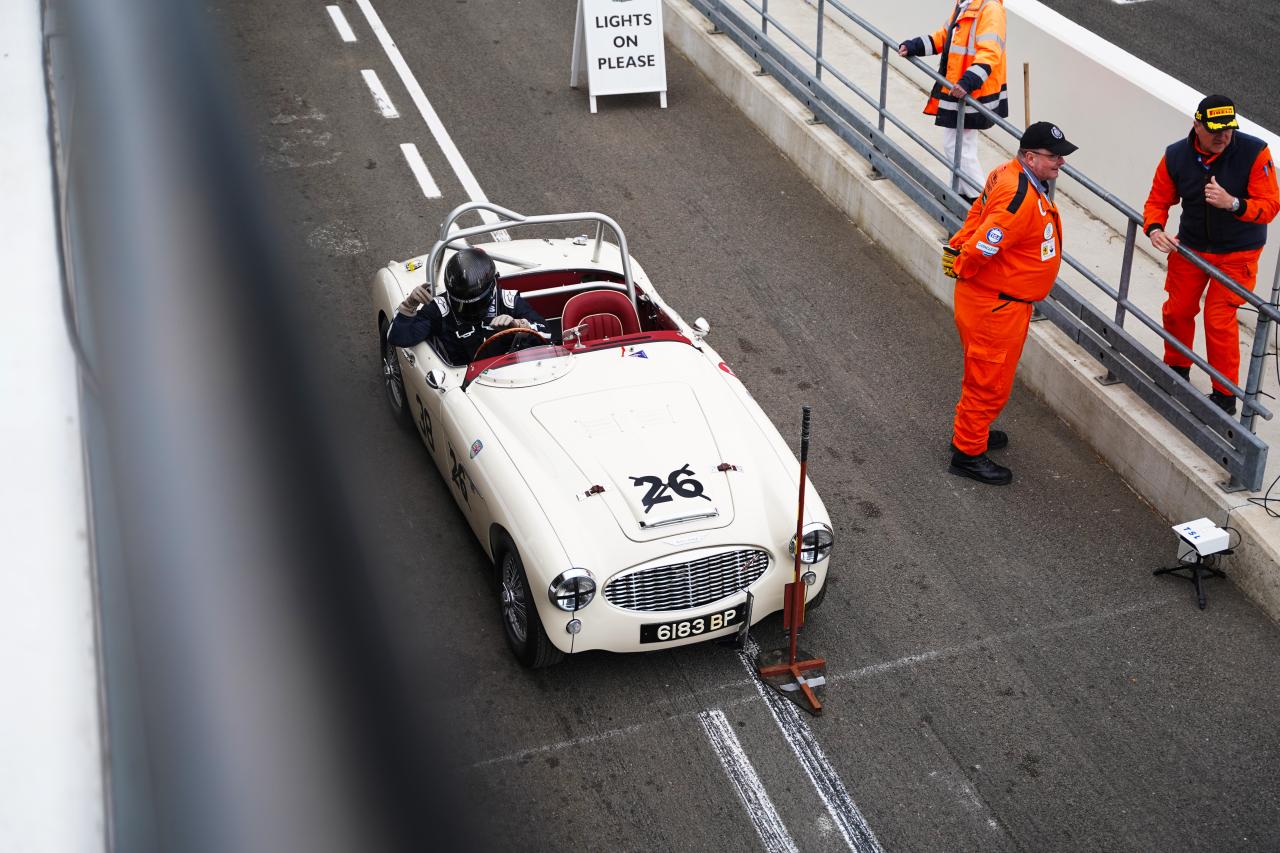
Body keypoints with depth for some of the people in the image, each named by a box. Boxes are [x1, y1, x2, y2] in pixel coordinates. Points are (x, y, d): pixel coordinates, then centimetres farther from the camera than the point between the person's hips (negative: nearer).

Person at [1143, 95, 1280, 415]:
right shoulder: (1176, 156, -13)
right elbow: (1158, 200, -2)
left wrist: (1232, 203, -41)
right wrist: (1154, 229, -23)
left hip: (1237, 253, -4)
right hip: (1190, 245, 4)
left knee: (1219, 319, -7)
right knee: (1177, 310, 13)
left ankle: (1225, 395, 10)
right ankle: (1178, 370, 41)